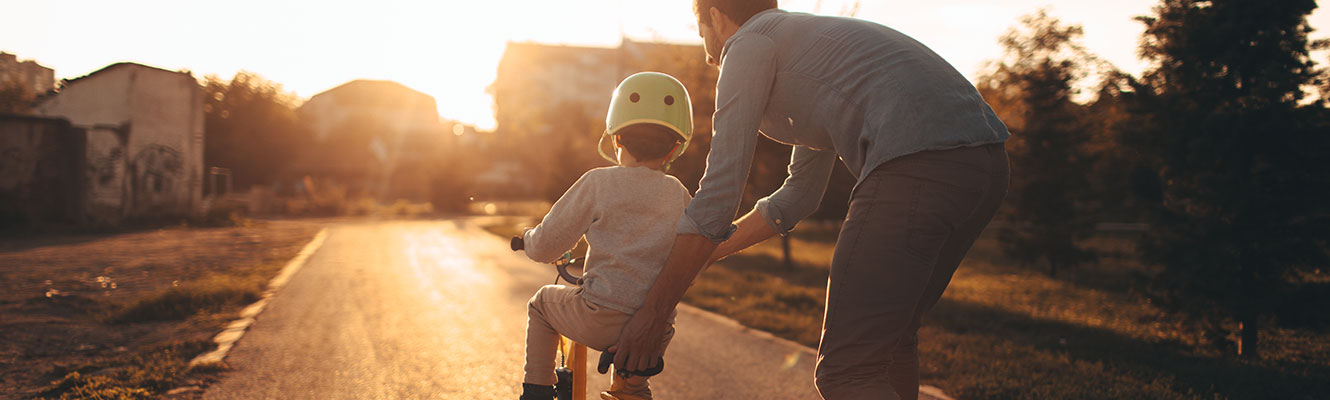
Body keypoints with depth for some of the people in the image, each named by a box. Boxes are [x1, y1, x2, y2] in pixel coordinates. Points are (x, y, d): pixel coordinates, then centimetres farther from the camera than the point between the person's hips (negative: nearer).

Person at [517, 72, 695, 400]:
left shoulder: (598, 183, -5)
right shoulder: (680, 195, 6)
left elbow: (545, 247, -2)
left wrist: (528, 237, 23)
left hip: (601, 321, -3)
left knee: (542, 304, 28)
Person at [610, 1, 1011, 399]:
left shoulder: (748, 43, 7)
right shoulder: (817, 42, 34)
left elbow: (717, 196, 1)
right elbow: (799, 195, 37)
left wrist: (653, 313, 7)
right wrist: (693, 256, 40)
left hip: (918, 168, -10)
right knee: (892, 333, 26)